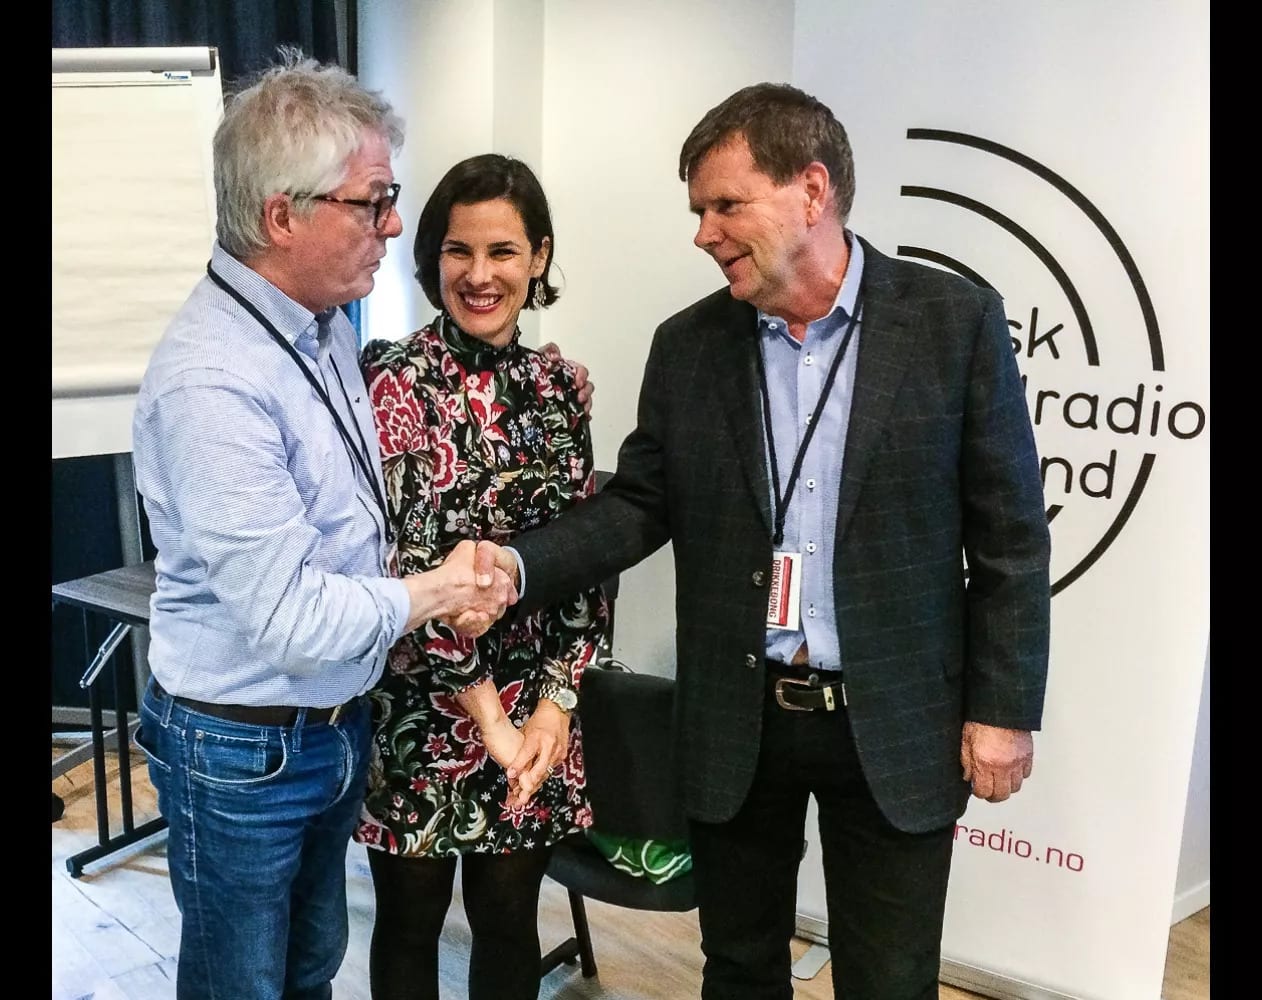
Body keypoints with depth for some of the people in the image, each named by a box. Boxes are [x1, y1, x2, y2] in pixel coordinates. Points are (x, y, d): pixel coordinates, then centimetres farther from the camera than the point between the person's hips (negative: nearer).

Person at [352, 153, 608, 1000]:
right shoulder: (396, 379, -11)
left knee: (510, 923, 16)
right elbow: (403, 559, -17)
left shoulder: (555, 385, 4)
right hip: (419, 707, -4)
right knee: (411, 923, 14)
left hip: (535, 709, 4)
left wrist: (556, 700, -5)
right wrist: (483, 710, -15)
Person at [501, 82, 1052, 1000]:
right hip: (735, 723, 3)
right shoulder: (688, 345, 1)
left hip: (895, 722, -2)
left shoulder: (955, 319, -8)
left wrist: (1004, 708, -6)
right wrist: (517, 566, -14)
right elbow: (639, 504, 2)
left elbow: (1010, 534, -5)